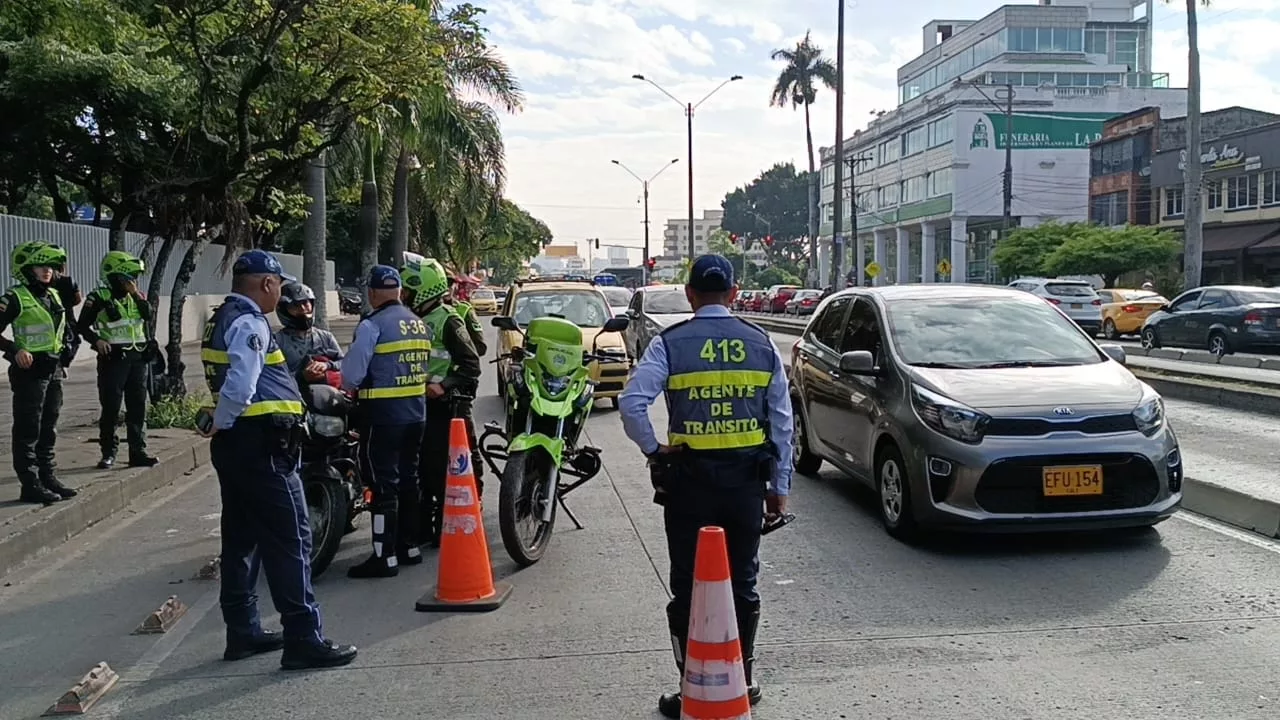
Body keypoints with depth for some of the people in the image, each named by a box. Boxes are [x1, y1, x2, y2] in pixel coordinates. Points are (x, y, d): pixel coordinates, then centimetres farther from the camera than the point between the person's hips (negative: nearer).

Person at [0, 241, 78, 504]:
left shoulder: (54, 295, 13)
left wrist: (65, 352, 16)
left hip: (54, 371, 8)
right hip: (30, 371, -8)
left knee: (49, 430, 14)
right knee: (28, 431, -2)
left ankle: (48, 478, 22)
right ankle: (30, 485, 2)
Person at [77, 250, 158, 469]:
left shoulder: (134, 296, 12)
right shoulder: (99, 298, -5)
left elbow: (149, 315, -2)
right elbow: (83, 325, -2)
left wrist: (137, 295, -10)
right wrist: (97, 340, -17)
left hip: (137, 357, 5)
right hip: (113, 358, -5)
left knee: (138, 407, 6)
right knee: (110, 408, -1)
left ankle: (138, 452, 10)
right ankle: (108, 453, 9)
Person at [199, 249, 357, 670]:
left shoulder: (221, 319, 17)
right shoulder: (249, 323, -15)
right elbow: (240, 388, -23)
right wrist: (221, 426, -9)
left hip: (234, 442, 11)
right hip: (259, 443, -11)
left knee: (241, 537, 15)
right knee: (289, 539, -7)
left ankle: (243, 631, 23)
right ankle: (303, 638, -5)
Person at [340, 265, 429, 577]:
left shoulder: (372, 325, -13)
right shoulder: (419, 323, 10)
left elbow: (352, 374, -13)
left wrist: (349, 387, 9)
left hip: (383, 414, -8)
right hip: (416, 412, 8)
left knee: (384, 484, -4)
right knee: (408, 479, 16)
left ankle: (385, 557, -2)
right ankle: (409, 546, 25)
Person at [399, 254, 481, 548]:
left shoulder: (448, 321, -11)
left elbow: (471, 364, -16)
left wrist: (444, 385, -25)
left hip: (445, 406, -8)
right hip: (416, 405, 8)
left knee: (443, 469, -5)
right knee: (419, 468, 12)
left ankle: (446, 528, 3)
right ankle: (421, 526, 22)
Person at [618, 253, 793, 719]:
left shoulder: (670, 343, -5)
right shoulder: (761, 343, 3)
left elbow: (631, 403, -17)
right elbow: (782, 420, 4)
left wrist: (653, 449, -2)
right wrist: (780, 484, 11)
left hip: (689, 480, -3)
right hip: (747, 480, 3)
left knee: (689, 588, 7)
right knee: (742, 584, 16)